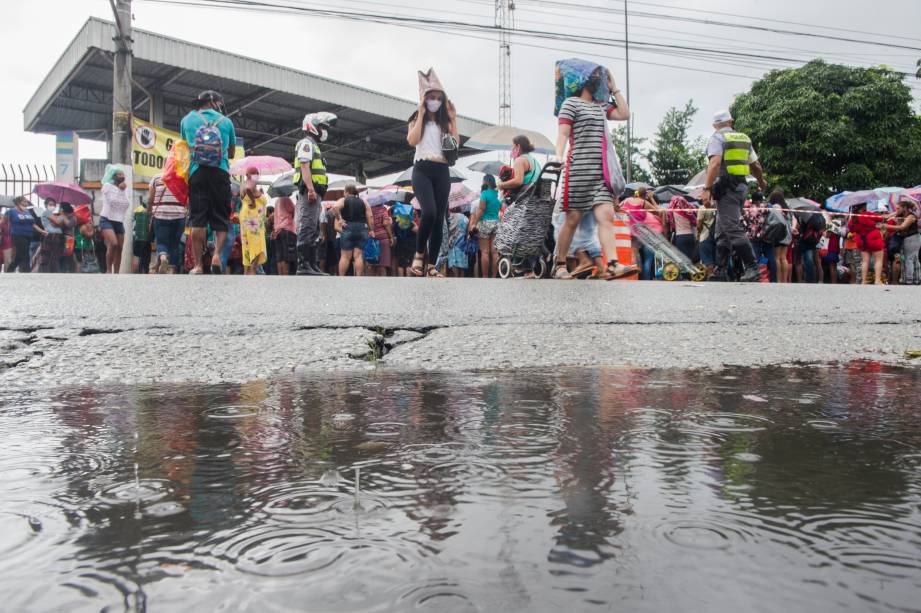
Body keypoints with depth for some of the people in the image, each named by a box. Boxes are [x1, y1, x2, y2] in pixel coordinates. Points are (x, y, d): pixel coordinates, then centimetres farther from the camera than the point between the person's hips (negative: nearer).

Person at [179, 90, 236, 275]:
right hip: (220, 173, 0)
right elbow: (232, 152, 19)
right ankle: (217, 254, -14)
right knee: (221, 218, 6)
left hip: (197, 173, 1)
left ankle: (198, 265, -6)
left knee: (197, 220, -2)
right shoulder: (226, 122, 11)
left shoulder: (187, 119, 13)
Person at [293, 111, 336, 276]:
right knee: (307, 228, -15)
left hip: (314, 194, 11)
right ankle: (303, 266, -19)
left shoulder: (314, 146, 28)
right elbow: (304, 167, -15)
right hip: (309, 192, -11)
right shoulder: (306, 143, -2)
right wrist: (311, 189, -25)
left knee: (314, 231, 9)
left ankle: (312, 265, 11)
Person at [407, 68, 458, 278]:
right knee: (429, 213, -25)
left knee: (439, 218, -1)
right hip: (422, 170, -4)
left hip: (442, 172, 4)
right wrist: (421, 114, -7)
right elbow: (412, 141, -10)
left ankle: (432, 265, 5)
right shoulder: (417, 120, 9)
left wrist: (453, 119, 4)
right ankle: (419, 254, -4)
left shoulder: (445, 122, 17)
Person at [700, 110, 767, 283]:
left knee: (733, 229, -12)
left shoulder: (717, 138, -4)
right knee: (723, 231, 11)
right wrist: (761, 182, 39)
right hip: (741, 186, 8)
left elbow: (715, 163, -20)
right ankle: (721, 272, 12)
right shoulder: (744, 139, 17)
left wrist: (707, 189, -24)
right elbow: (756, 166, 21)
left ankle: (752, 268, -20)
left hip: (725, 187, -7)